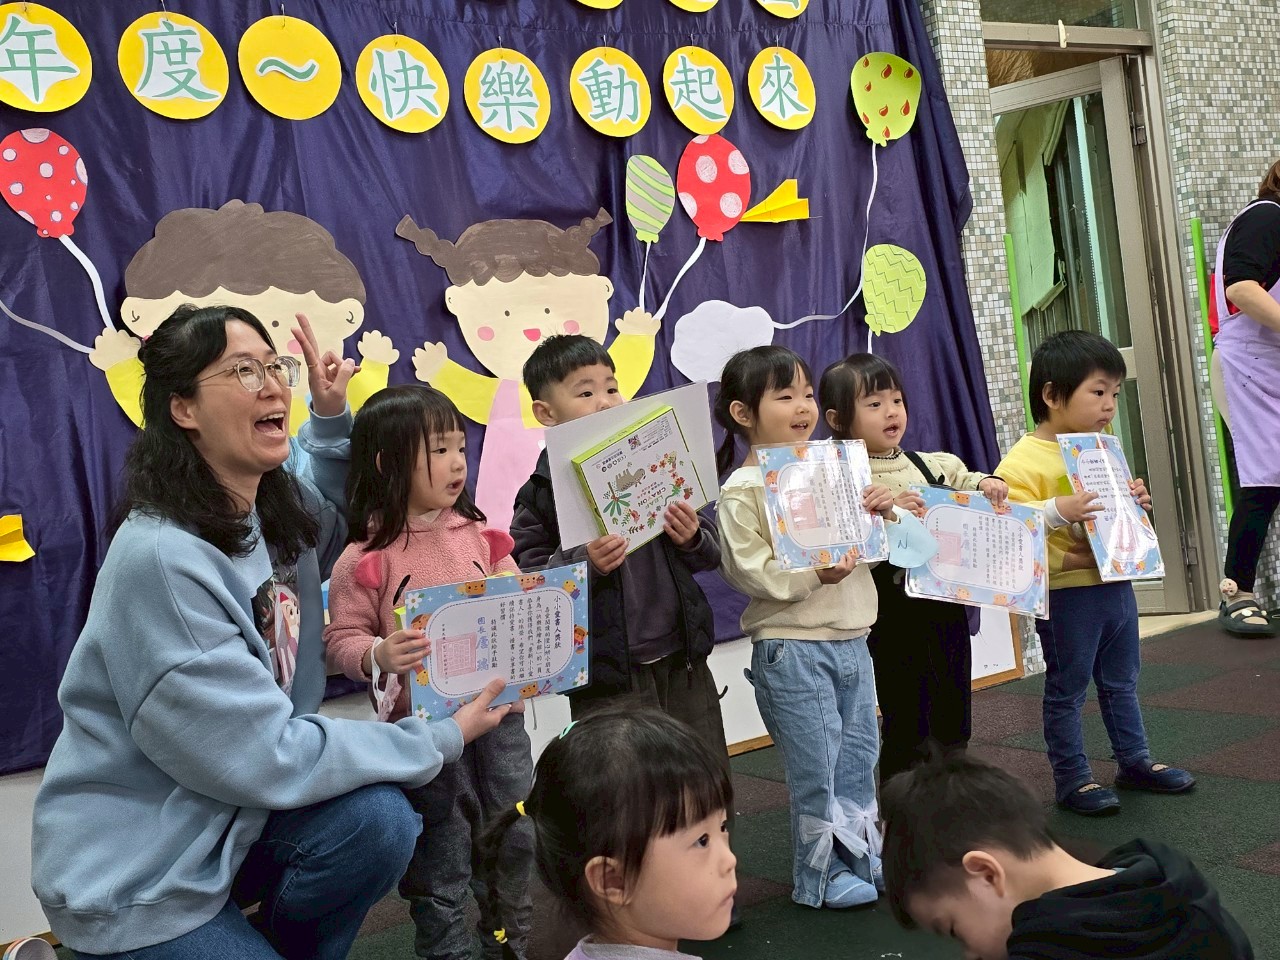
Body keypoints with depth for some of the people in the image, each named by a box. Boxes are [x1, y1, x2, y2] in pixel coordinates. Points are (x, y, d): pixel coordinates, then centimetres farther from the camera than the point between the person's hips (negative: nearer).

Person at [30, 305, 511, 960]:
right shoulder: (159, 557, -27)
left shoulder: (278, 506, -3)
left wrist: (330, 418, 6)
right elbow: (266, 756, -26)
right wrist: (441, 741, -16)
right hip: (133, 877, -6)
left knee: (377, 820, -19)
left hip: (233, 816, 7)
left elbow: (330, 529, 24)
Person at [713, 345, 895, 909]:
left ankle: (862, 856, 33)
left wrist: (881, 514, -3)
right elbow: (749, 570, -17)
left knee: (859, 752, 16)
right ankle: (820, 876, 19)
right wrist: (816, 574, -26)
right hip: (791, 648, -6)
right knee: (816, 764, 2)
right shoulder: (742, 490, -10)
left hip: (851, 640, 6)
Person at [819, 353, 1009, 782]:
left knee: (953, 724, 19)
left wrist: (990, 485, 1)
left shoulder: (932, 465, 7)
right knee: (907, 732, 3)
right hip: (896, 621, -7)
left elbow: (967, 483, 23)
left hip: (947, 611, 7)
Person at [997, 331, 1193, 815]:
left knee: (1121, 682, 21)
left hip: (1115, 584, 8)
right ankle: (1072, 779, 17)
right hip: (1066, 594, -8)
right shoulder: (1022, 462, -17)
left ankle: (1135, 761, 36)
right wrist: (1057, 512, -36)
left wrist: (1136, 502, 4)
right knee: (1067, 691, 5)